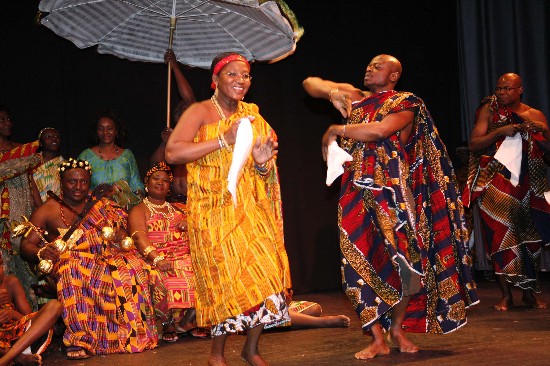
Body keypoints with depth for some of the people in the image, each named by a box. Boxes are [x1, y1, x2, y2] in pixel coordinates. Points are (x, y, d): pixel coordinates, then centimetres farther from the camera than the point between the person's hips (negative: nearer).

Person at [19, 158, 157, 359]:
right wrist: (41, 253, -21)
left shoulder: (102, 205, 18)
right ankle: (80, 340, -35)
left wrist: (119, 236, -13)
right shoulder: (48, 210, 10)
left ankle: (131, 333, -20)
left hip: (105, 257, 3)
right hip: (71, 259, -2)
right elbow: (26, 244, 3)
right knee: (74, 272, -39)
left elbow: (123, 233, 13)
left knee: (131, 267, -30)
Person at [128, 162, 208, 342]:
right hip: (157, 259, -4)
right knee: (163, 280, -36)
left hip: (185, 257, 4)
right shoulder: (138, 211, 12)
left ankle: (187, 321, -10)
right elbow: (140, 237, -7)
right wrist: (157, 259, -26)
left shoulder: (179, 209, 27)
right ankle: (167, 324, -12)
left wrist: (190, 224, -2)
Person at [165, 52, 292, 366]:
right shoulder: (201, 112, -5)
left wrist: (262, 162, -4)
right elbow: (172, 153, -20)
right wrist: (224, 140, -22)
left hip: (251, 209, 5)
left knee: (266, 274, -3)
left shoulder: (252, 115, 13)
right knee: (227, 281, -7)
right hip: (214, 212, -5)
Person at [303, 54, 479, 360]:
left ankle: (397, 328, 17)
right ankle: (378, 339, 6)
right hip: (358, 194, 4)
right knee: (362, 266, -2)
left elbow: (377, 131, -16)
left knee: (409, 264, -4)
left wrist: (336, 130, -4)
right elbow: (310, 83, 20)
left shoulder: (406, 103, 1)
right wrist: (332, 92, -1)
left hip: (394, 193, -3)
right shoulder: (354, 98, 16)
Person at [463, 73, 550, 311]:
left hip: (528, 183, 2)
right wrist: (500, 131, -15)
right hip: (496, 182, -2)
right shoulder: (490, 111, 4)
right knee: (501, 237, -8)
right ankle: (506, 295, -1)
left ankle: (530, 293, 15)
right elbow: (474, 144, -3)